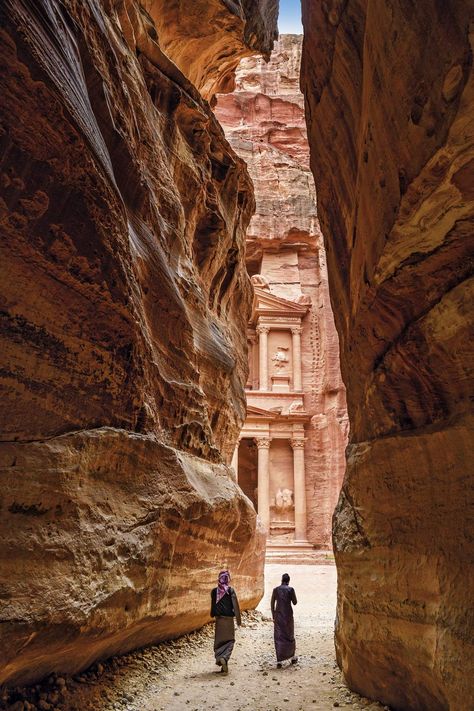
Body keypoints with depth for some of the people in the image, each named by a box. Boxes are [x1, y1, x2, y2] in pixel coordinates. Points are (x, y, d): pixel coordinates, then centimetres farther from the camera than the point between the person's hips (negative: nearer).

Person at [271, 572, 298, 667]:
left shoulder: (275, 589, 0)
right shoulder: (290, 589, -7)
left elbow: (272, 604, 3)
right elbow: (294, 602, -3)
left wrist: (273, 616, 11)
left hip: (278, 615, 1)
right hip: (288, 615, -1)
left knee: (278, 637, 5)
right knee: (289, 636, 16)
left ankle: (279, 661, 0)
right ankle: (293, 657, 28)